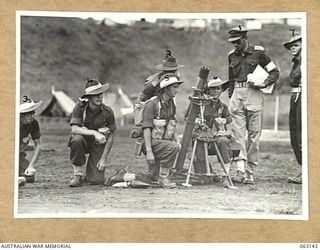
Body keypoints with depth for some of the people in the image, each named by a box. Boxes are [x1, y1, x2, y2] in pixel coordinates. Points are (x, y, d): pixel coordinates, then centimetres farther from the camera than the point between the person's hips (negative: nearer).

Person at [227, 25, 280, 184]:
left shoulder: (258, 53, -2)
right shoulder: (232, 56, 11)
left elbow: (275, 72, 4)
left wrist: (264, 84, -12)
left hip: (253, 94, -3)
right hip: (237, 94, 3)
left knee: (254, 134, -1)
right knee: (238, 134, -6)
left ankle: (250, 172, 5)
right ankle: (240, 170, -11)